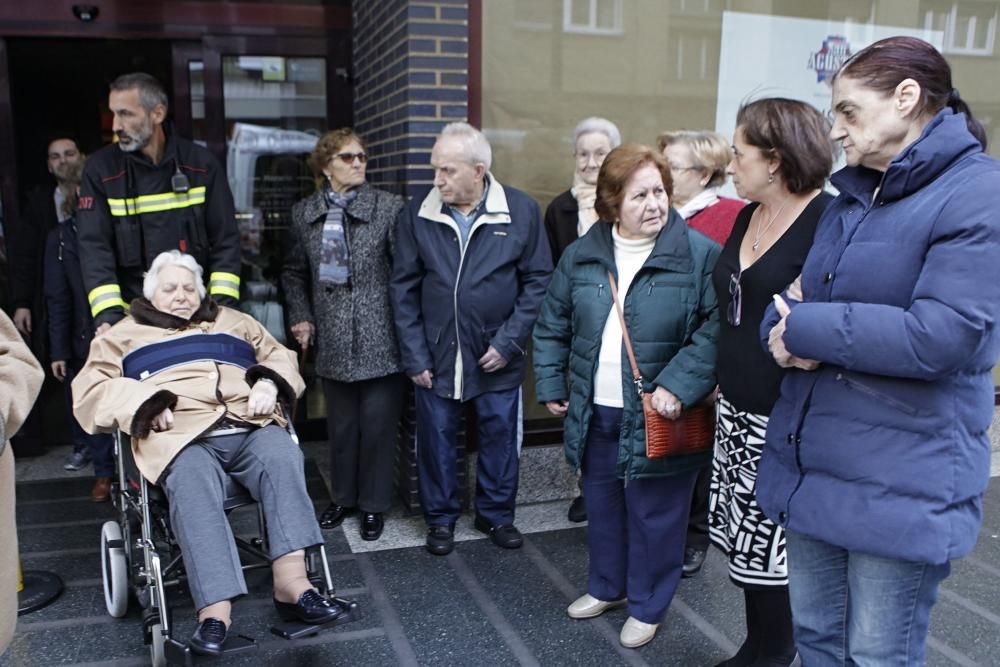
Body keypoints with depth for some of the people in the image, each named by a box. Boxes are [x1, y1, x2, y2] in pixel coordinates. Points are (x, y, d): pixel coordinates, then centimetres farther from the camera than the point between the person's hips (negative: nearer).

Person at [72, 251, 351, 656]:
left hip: (250, 428, 2)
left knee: (282, 456, -32)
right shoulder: (126, 335, 25)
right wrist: (147, 406, -6)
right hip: (182, 435, -2)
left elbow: (279, 356, 27)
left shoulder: (234, 322, 31)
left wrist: (268, 383, 2)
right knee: (192, 488, -36)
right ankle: (214, 609, -44)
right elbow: (92, 389, 13)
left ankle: (291, 582, -38)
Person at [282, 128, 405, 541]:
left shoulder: (389, 207, -5)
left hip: (380, 339, -3)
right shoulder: (304, 213, 6)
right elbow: (294, 273, 17)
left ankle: (373, 504, 23)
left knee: (378, 425, 5)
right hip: (333, 341, 3)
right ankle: (343, 496, 33)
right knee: (340, 425, 15)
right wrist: (301, 317, 6)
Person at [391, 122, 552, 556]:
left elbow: (538, 280, -3)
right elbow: (404, 289, 0)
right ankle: (440, 518, 32)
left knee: (500, 438, 13)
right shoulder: (417, 215, -3)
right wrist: (414, 356, -3)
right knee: (436, 439, 11)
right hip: (436, 356, 1)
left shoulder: (521, 210, -7)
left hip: (497, 357, 0)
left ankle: (496, 514, 34)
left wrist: (509, 342, -8)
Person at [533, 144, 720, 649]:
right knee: (601, 504, 19)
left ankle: (647, 606, 30)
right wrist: (551, 385, 8)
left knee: (654, 515, 8)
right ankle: (606, 587, 42)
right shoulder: (582, 255, 3)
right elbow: (553, 325, 11)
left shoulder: (699, 254, -11)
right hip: (595, 414, 5)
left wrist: (679, 385, -23)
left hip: (657, 419, -4)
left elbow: (718, 328, -15)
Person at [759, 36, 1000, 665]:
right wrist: (789, 333, -11)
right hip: (812, 466, 7)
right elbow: (791, 309, 13)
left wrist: (807, 328, -15)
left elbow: (940, 337, -24)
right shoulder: (850, 200, 12)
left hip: (903, 484, -7)